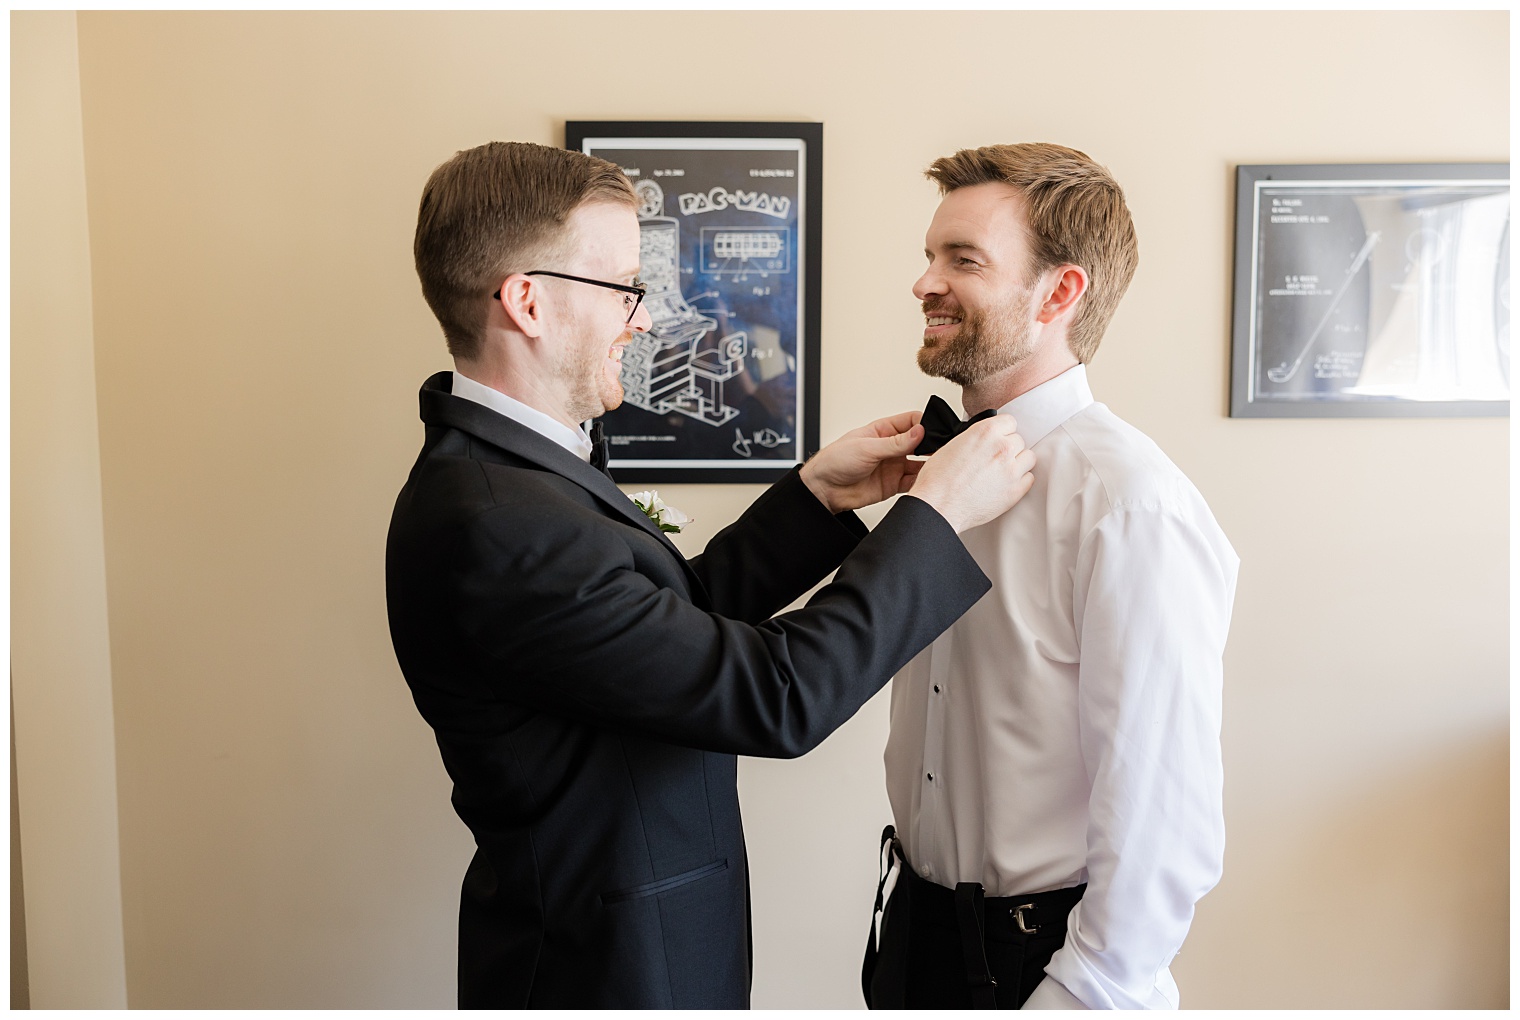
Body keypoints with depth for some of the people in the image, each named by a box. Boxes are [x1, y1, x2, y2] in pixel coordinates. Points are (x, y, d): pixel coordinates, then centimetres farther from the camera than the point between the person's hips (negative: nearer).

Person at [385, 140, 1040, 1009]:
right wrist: (936, 513, -20)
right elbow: (777, 697, -28)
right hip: (609, 969, -9)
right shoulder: (494, 524, -31)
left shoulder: (505, 466, 0)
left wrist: (817, 495, -2)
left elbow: (685, 608, 5)